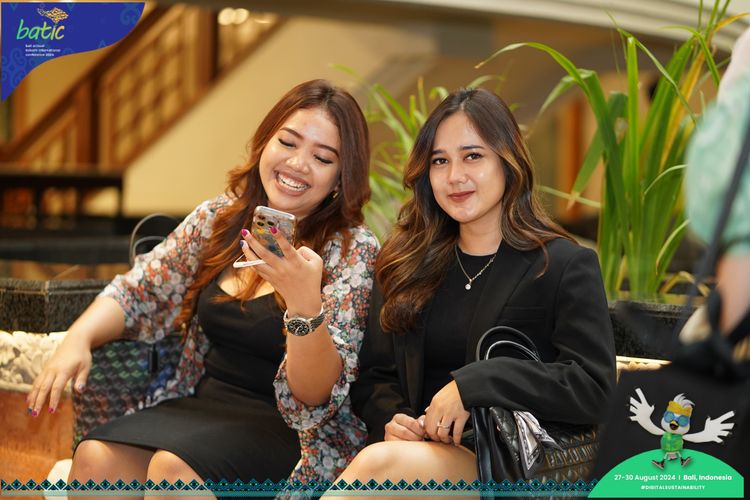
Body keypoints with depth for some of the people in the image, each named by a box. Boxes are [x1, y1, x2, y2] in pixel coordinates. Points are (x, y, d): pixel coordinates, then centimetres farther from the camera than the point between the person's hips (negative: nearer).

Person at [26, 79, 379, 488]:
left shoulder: (354, 252, -9)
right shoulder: (218, 218, 7)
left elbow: (316, 397, -17)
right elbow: (138, 292, 13)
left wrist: (304, 304, -36)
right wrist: (78, 338, -8)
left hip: (289, 430, -4)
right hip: (201, 404, 5)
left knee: (172, 467, -30)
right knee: (96, 457, -22)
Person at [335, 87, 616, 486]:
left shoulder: (565, 266, 2)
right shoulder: (406, 263, 15)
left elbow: (594, 389, -10)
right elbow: (373, 375, 18)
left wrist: (474, 384, -18)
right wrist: (390, 418, -5)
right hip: (419, 450, 4)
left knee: (378, 464, -35)